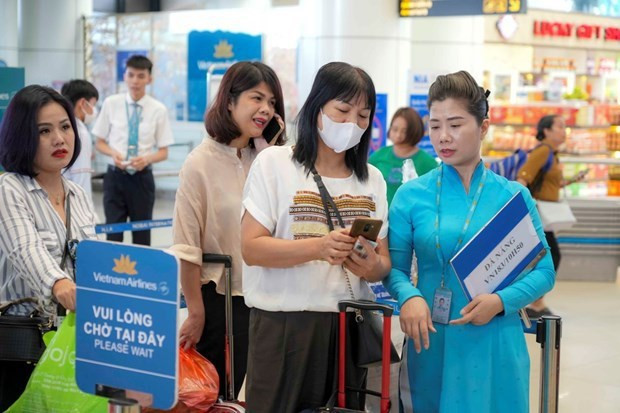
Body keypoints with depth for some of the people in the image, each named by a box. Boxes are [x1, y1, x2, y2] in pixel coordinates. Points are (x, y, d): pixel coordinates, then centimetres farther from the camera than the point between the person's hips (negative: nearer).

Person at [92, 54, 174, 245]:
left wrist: (147, 159, -18)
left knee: (142, 234, 8)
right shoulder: (111, 104, 0)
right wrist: (113, 153, -15)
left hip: (142, 177, 0)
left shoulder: (158, 109, -2)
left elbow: (163, 152, 3)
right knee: (113, 231, -2)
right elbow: (100, 143, 7)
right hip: (116, 175, 0)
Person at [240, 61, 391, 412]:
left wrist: (372, 267, -14)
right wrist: (319, 246, -24)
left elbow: (383, 262, 11)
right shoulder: (274, 163, -1)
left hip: (351, 326, 4)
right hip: (285, 325, -4)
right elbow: (252, 248, -9)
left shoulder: (373, 179, 11)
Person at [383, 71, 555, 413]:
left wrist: (501, 302, -16)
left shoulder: (513, 196, 0)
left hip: (494, 346, 0)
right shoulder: (410, 195, 0)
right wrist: (409, 296, -22)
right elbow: (394, 266, -1)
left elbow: (544, 271, 0)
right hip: (431, 343, 0)